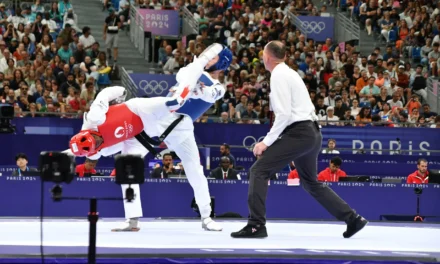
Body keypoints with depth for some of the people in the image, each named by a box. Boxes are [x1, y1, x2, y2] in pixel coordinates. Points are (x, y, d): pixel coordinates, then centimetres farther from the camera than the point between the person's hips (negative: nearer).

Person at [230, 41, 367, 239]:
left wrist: (266, 142, -14)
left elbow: (284, 114, -18)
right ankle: (352, 219, 22)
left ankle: (256, 225, -13)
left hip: (299, 133, -10)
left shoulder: (279, 76, -10)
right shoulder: (289, 73, 19)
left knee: (259, 170, -9)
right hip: (312, 133, 10)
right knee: (311, 182, 23)